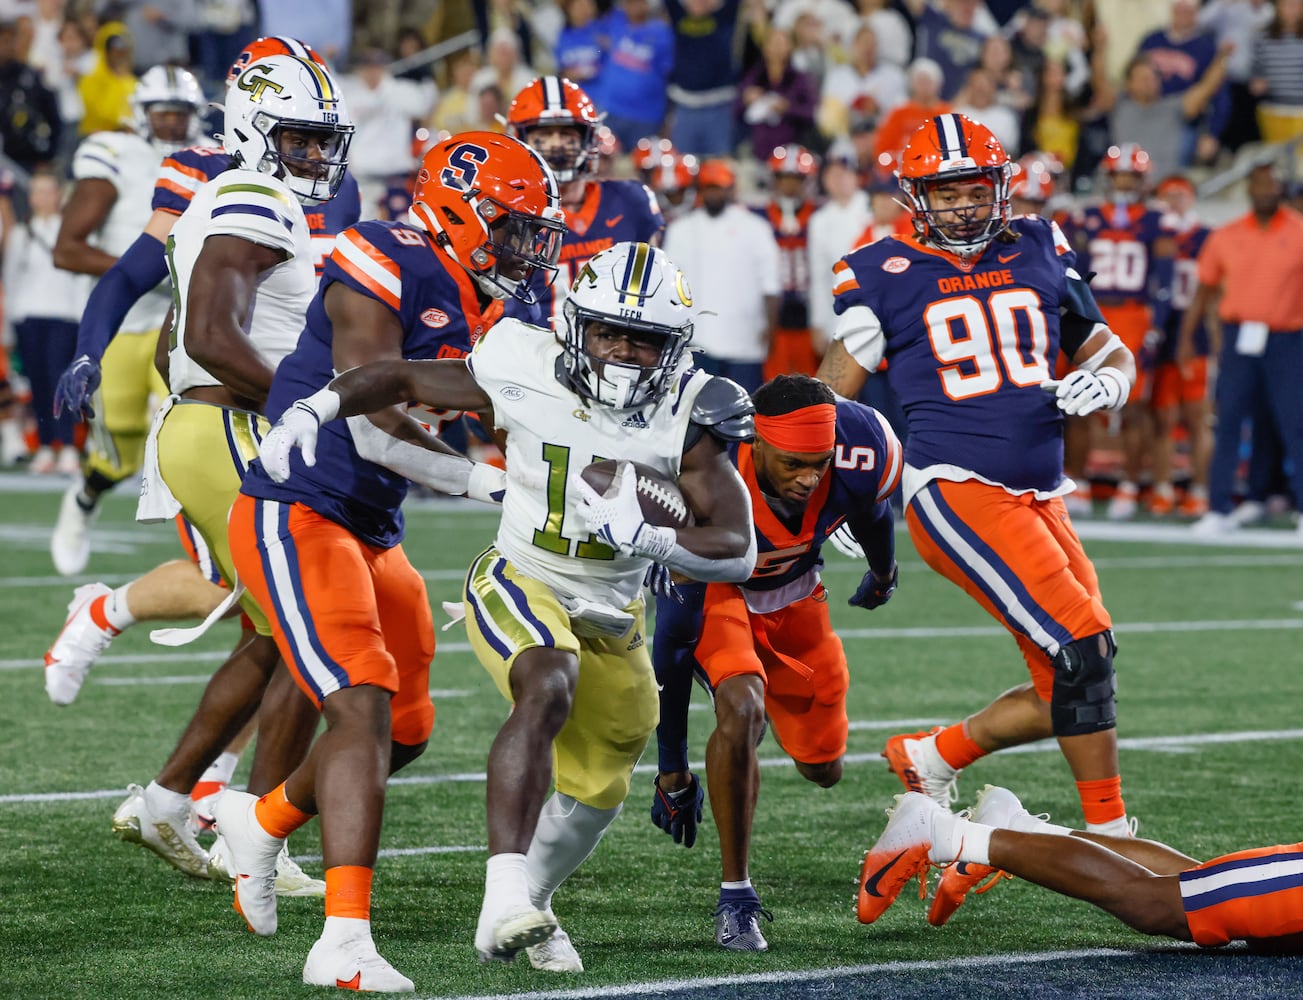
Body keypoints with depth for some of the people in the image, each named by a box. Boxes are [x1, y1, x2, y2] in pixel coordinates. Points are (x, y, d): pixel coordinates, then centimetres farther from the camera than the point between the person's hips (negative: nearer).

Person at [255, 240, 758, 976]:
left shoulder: (686, 419, -15)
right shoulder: (528, 377, -18)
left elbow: (738, 552, -18)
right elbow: (403, 378, -6)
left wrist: (648, 538, -35)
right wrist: (310, 411, -21)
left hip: (613, 619, 4)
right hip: (521, 585, -4)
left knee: (595, 796, 17)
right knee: (550, 691, -36)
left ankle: (526, 910, 46)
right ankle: (506, 897, -45)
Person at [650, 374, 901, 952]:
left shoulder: (863, 454, -32)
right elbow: (672, 642, -28)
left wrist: (883, 574, 20)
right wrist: (671, 769, -20)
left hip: (794, 589, 4)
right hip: (713, 589, -4)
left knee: (823, 769, 12)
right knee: (742, 711, -32)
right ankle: (735, 896, -18)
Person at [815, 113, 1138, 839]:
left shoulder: (1040, 252, 13)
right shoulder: (887, 275, 2)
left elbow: (1111, 353, 19)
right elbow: (830, 399, 8)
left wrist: (1102, 384, -3)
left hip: (1040, 499, 6)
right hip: (957, 490, -6)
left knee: (1070, 693, 3)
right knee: (1083, 648, -17)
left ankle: (932, 757, 23)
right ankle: (1110, 834, -7)